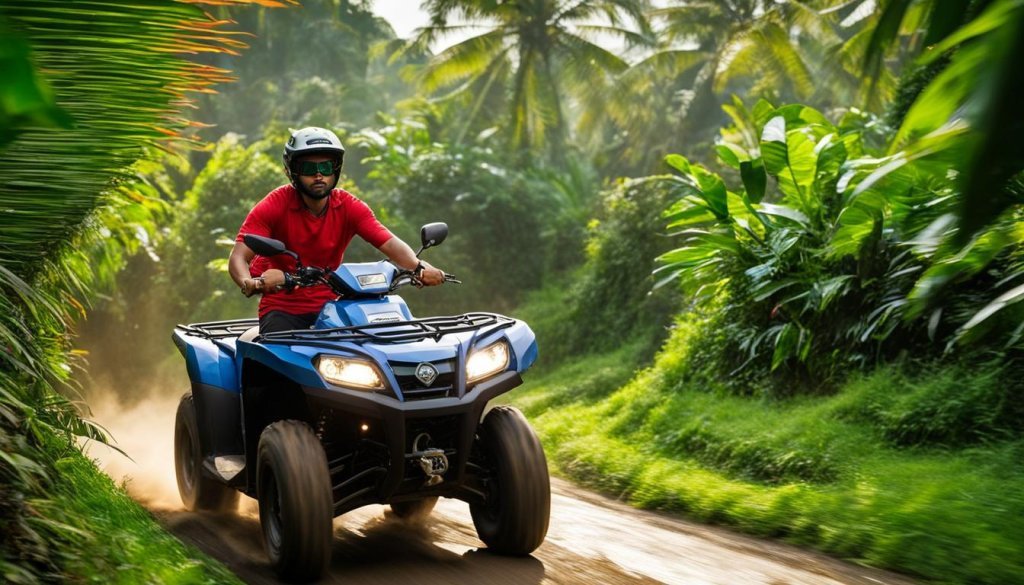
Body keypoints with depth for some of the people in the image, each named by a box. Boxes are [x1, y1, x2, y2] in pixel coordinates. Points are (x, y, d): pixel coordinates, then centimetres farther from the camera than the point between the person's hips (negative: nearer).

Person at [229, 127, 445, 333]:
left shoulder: (349, 207, -3)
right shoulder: (274, 205, -10)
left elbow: (389, 243, -15)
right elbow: (238, 257, -18)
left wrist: (419, 267, -36)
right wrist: (249, 283, -42)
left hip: (329, 304, 2)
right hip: (282, 307, -2)